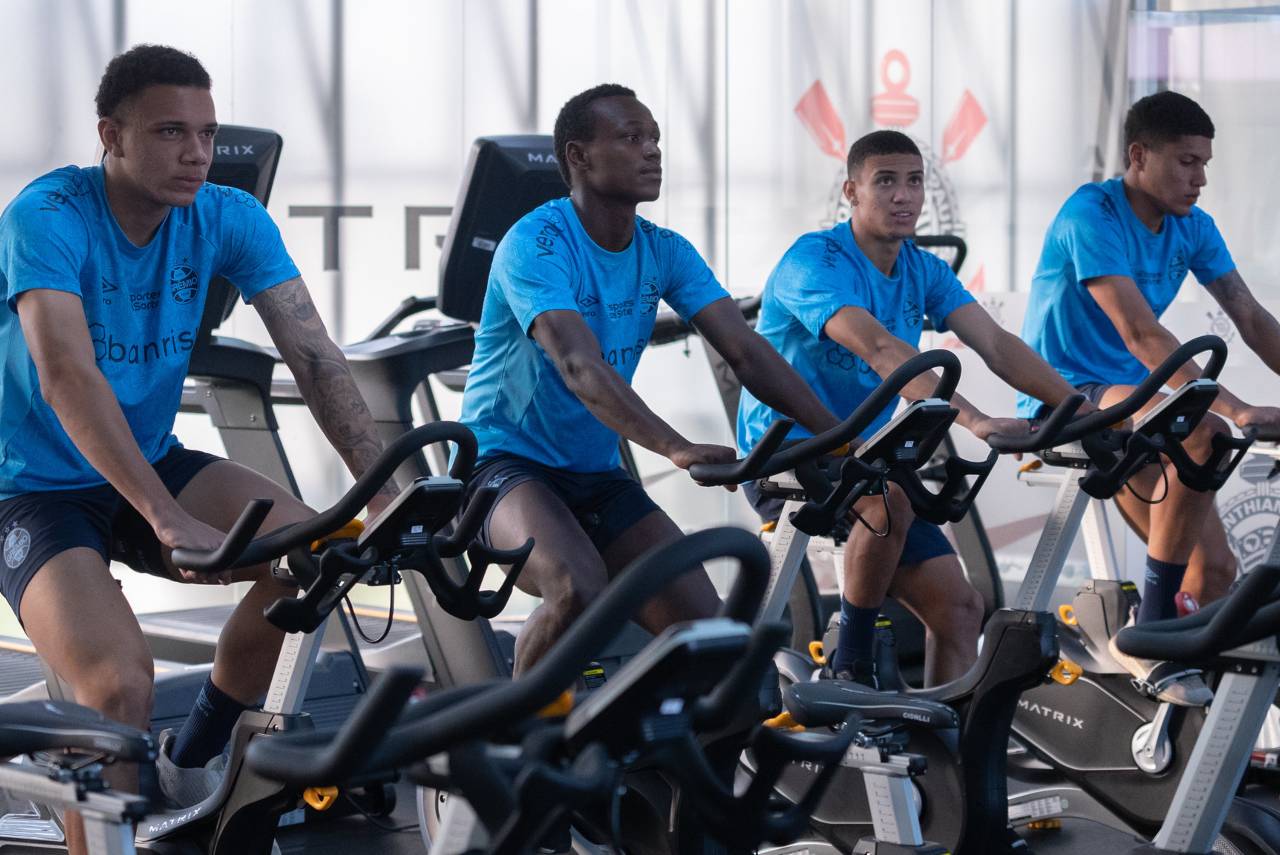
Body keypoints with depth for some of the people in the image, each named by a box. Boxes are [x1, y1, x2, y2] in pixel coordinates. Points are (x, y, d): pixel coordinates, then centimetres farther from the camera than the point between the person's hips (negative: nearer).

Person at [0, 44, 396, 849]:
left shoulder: (229, 219, -6)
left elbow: (315, 354, -12)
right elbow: (67, 375, -34)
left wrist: (383, 489, -27)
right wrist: (169, 521, -44)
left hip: (155, 464, 5)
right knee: (122, 685, -28)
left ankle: (191, 765, 3)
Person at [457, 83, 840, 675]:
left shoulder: (665, 253, 3)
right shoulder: (536, 244, -18)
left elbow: (747, 353, -6)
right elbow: (580, 365, -33)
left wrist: (836, 435, -19)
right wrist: (676, 447, -46)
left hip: (597, 476, 7)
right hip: (506, 464, -7)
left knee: (703, 626, -9)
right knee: (579, 591, -34)